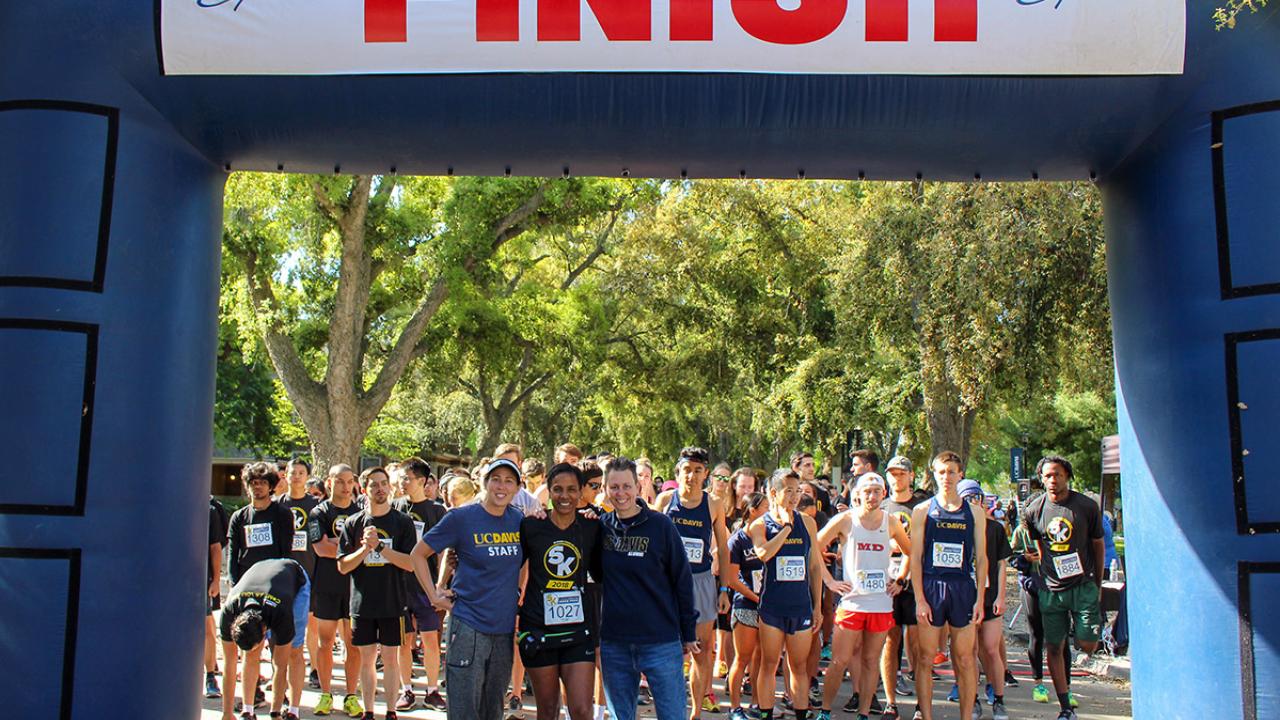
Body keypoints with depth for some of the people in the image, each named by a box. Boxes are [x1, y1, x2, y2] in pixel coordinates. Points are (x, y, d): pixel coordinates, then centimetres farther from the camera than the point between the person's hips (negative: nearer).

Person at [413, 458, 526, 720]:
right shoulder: (461, 517, -8)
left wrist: (520, 589, 8)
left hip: (505, 628, 5)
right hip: (469, 626, -5)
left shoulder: (520, 520, 4)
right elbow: (418, 553, -1)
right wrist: (434, 596, -4)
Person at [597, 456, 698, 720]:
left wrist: (689, 633, 1)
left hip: (661, 641, -3)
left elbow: (682, 579, -1)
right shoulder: (601, 526, 4)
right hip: (613, 643, 3)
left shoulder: (660, 525, -5)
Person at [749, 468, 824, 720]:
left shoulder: (807, 522, 7)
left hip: (801, 605, 3)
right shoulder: (760, 525, -2)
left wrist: (817, 606, 9)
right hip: (771, 605, -3)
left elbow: (815, 565, 12)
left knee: (800, 667, 9)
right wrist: (787, 526, -14)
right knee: (769, 665, 4)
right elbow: (764, 554, -23)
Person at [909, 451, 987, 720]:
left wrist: (980, 599, 0)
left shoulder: (974, 513, 7)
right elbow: (915, 557, 0)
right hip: (930, 587, -1)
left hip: (963, 588, 1)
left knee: (964, 660, 5)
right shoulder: (923, 511, 3)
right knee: (925, 658, 3)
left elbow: (981, 558, 8)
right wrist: (919, 599, -7)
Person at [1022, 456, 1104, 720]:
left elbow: (1098, 545, 5)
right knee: (1054, 648, 2)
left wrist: (1097, 584, 8)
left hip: (1083, 586, -1)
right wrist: (1044, 577, 12)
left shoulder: (1087, 506, -6)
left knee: (1087, 646, -7)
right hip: (1052, 589, 2)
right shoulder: (1034, 510, -1)